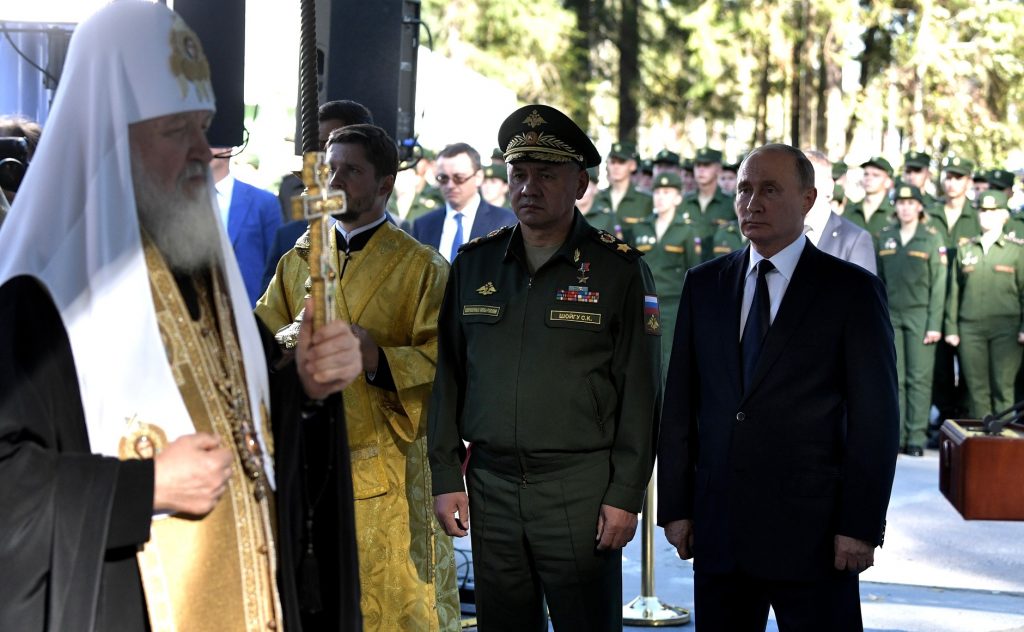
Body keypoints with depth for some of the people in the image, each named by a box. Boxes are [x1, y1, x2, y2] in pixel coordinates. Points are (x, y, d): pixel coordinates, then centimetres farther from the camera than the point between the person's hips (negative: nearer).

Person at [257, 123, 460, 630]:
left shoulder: (421, 267, 0)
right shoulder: (297, 262, 14)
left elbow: (443, 361, -8)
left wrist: (379, 359, -25)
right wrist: (293, 342, -14)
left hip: (386, 470, -4)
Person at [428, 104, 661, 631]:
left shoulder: (618, 269, -1)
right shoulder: (474, 263, 10)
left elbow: (640, 393, -3)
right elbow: (448, 378, 12)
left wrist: (626, 495, -7)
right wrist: (445, 478, 6)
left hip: (580, 489, -3)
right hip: (491, 488, 4)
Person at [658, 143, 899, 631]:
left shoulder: (852, 290, -1)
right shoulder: (704, 285, 10)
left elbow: (875, 418, -4)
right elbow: (679, 404, 10)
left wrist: (861, 526, -9)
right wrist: (675, 506, 6)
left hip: (811, 530, -3)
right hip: (717, 530, 4)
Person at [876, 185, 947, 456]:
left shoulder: (932, 238, 0)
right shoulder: (885, 237, 11)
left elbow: (938, 284, -2)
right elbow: (879, 280, 13)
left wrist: (935, 324, -8)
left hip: (920, 315, -3)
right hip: (891, 316, 3)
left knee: (919, 378, -3)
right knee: (894, 379, 2)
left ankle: (917, 438, 0)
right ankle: (896, 436, 6)